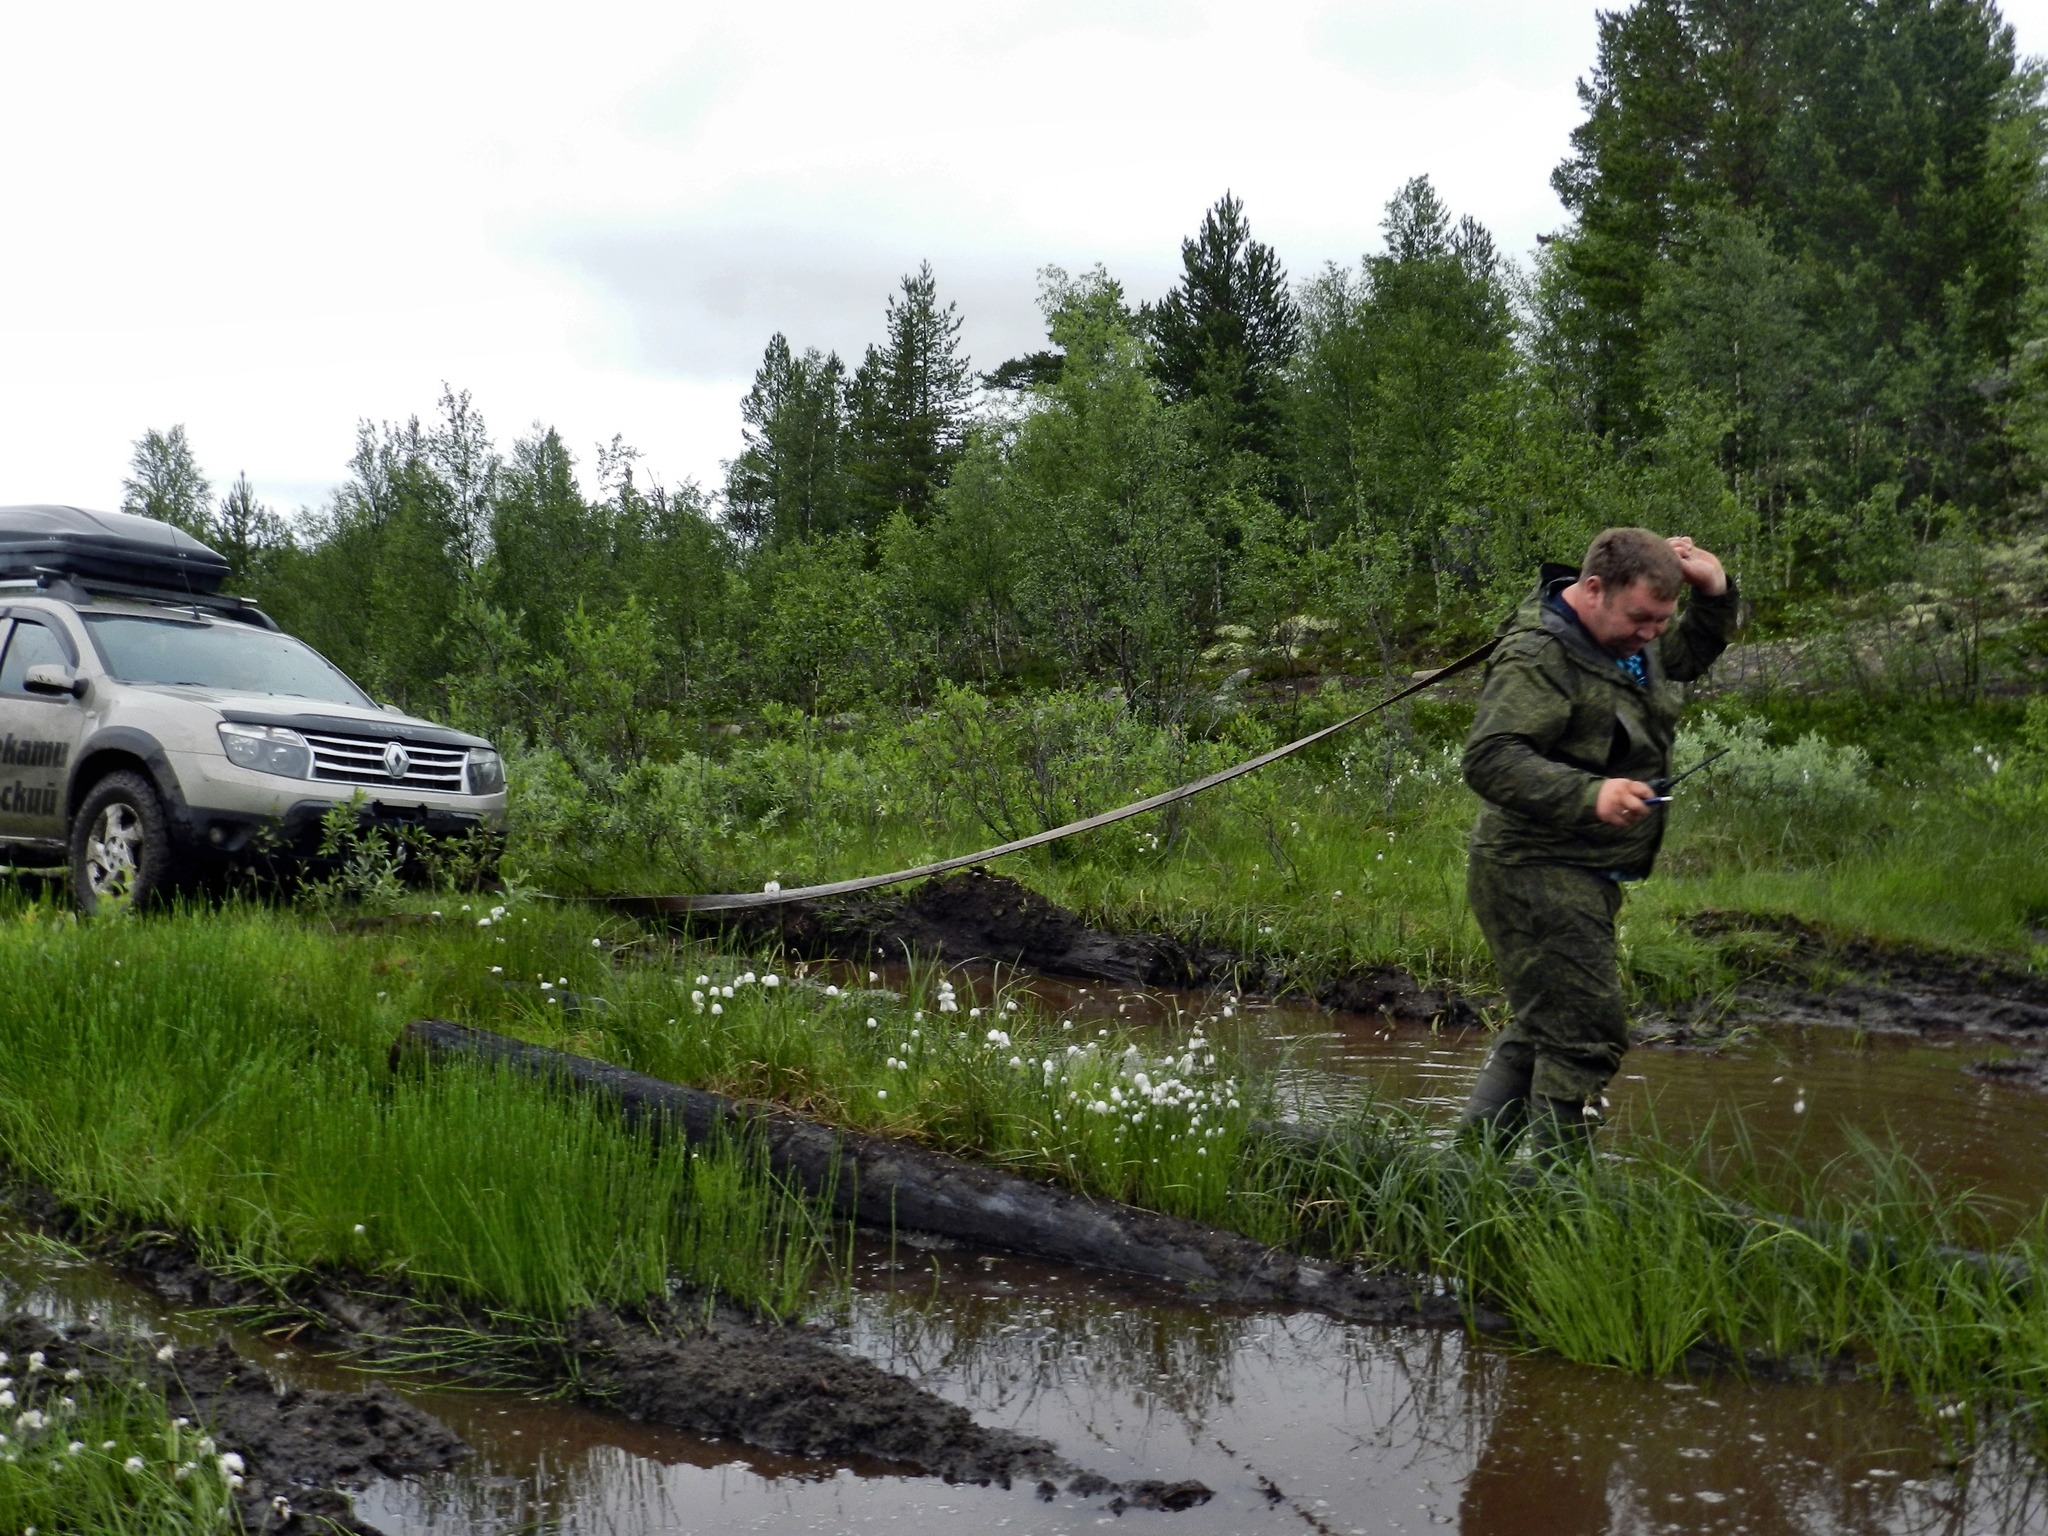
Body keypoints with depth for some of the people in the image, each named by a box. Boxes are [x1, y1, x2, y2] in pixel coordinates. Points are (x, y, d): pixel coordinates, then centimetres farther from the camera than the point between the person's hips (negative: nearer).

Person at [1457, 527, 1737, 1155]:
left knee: (1542, 1022, 17)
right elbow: (1488, 758, -29)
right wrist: (1590, 794, -39)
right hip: (1537, 873, -10)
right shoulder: (1537, 658, -20)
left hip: (1588, 877, 10)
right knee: (1586, 1031, -12)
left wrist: (1715, 594, 6)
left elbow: (1690, 656, 28)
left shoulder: (1628, 638, 9)